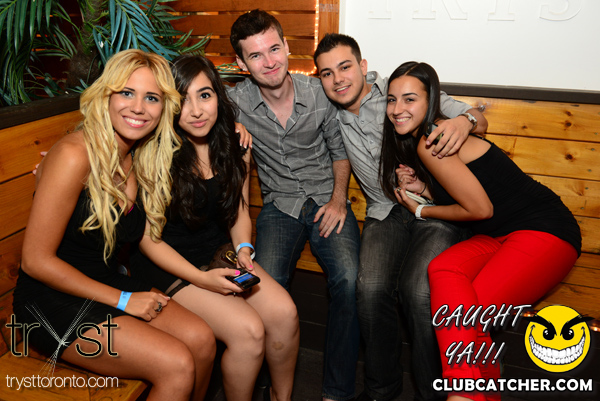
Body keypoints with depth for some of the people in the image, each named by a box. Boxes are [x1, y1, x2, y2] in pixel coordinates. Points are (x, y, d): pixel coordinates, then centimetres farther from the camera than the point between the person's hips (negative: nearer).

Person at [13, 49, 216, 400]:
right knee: (176, 366, -19)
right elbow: (36, 261, -18)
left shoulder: (143, 157, 0)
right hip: (53, 299, -6)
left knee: (201, 340, -11)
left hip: (109, 282, 7)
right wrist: (122, 301, -14)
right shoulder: (75, 155, -21)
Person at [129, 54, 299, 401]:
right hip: (169, 263, -5)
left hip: (220, 250, 5)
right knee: (248, 330, -22)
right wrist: (202, 279, -20)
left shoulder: (235, 146, -2)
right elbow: (148, 238, -13)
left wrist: (243, 250, -10)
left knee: (284, 313, -14)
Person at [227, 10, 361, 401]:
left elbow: (339, 149, 7)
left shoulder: (320, 94, -5)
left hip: (326, 200, 0)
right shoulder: (236, 102, -5)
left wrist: (338, 199, -4)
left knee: (349, 278, -25)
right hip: (279, 204, 1)